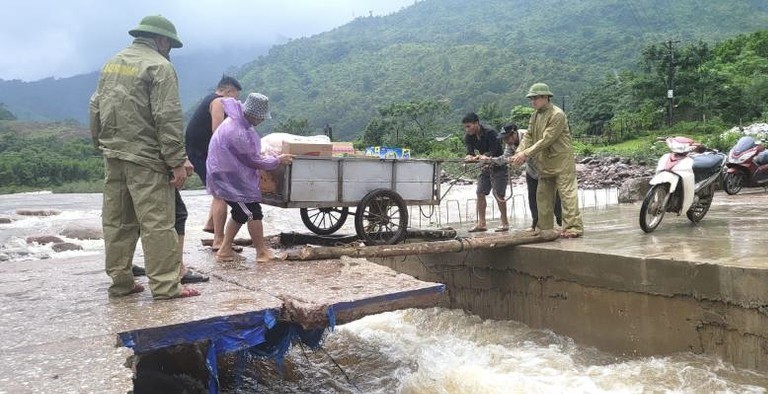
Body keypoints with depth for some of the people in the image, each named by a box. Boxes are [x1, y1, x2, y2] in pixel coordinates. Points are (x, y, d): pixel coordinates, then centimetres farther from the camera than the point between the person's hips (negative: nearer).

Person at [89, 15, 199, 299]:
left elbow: (95, 108, 18)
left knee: (117, 221, 11)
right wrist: (177, 162, -14)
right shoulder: (159, 66, -8)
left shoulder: (111, 63, 17)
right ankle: (165, 286, -2)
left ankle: (120, 282, 19)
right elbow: (167, 118, -15)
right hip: (145, 158, -8)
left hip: (112, 156, 8)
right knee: (157, 222, -5)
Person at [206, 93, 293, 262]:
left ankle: (225, 251, 19)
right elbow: (253, 160, -18)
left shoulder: (235, 120, 3)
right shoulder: (238, 133, -28)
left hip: (228, 176, 10)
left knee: (241, 213, 15)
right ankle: (262, 252, 6)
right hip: (230, 178, -10)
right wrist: (277, 160, -5)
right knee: (254, 213, -4)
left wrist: (261, 156, 20)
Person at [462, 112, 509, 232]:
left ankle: (505, 223, 3)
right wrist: (470, 157, -37)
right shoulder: (468, 137, -5)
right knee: (480, 193, 0)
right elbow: (470, 152, -14)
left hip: (498, 166, -7)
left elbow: (492, 152, -26)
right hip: (485, 167, 7)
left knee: (498, 194, -9)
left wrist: (483, 157, -45)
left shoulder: (490, 133, -24)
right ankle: (481, 223, 5)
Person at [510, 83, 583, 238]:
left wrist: (526, 154, -23)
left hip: (562, 162, -8)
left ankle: (574, 227, -10)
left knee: (567, 194, -10)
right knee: (543, 197, 10)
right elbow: (528, 136, 7)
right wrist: (518, 153, -10)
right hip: (545, 164, 9)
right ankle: (545, 229, 18)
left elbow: (546, 140, -21)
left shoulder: (557, 115, -15)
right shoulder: (535, 115, 12)